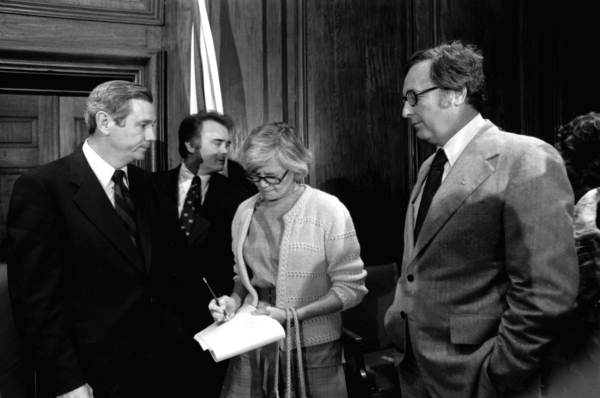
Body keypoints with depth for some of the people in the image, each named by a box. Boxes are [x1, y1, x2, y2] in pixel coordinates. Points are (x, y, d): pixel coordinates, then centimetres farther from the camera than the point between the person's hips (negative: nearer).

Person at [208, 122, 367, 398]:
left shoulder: (329, 211, -12)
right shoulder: (245, 212, 3)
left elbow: (351, 287, -11)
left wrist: (292, 315, -19)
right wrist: (235, 300, -5)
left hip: (312, 351, -3)